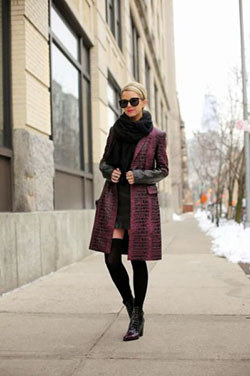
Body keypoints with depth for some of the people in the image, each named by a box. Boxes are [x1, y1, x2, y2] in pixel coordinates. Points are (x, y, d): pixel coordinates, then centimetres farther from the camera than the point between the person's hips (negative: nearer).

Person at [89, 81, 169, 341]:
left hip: (141, 202, -3)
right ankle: (132, 308, 22)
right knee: (111, 257, -3)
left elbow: (163, 170, 4)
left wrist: (139, 176, -11)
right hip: (114, 200, 3)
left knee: (138, 259, 0)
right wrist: (110, 172, -5)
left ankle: (137, 316, 18)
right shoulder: (116, 130, 9)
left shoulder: (156, 135, 0)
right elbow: (104, 162, 17)